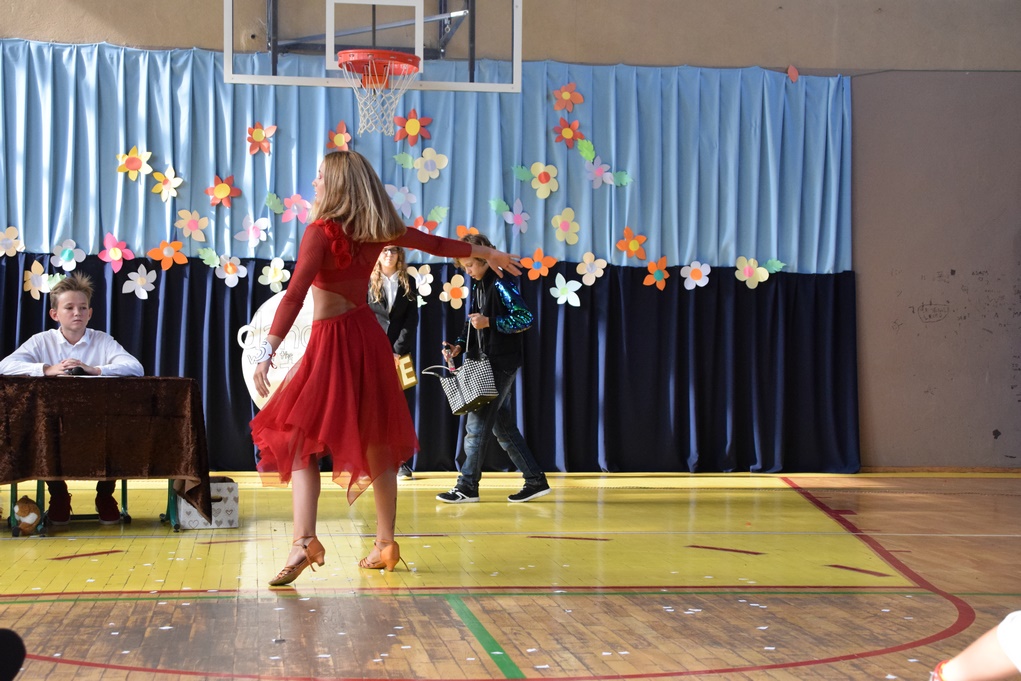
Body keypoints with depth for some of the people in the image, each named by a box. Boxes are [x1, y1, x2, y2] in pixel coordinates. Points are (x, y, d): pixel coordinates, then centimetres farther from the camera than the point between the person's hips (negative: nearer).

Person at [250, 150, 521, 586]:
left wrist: (267, 351, -28)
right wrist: (487, 253, 35)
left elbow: (295, 295, -23)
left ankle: (305, 540, -23)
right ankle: (385, 543, 19)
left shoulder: (321, 232, -12)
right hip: (368, 337, 6)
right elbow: (436, 244, 20)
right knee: (376, 442, 13)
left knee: (299, 439, -5)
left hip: (332, 341, -6)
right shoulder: (378, 230, 5)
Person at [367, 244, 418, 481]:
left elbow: (412, 319, 3)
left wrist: (398, 350, -7)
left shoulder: (409, 283, 10)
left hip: (400, 353, 1)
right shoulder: (367, 283, 6)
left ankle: (402, 463, 1)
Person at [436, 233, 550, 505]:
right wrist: (459, 346, 3)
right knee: (503, 426, 11)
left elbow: (526, 319, -20)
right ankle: (535, 481, 16)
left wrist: (489, 322, -22)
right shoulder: (477, 288, 14)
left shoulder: (500, 285, -13)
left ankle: (467, 487, -3)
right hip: (487, 365, 10)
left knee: (477, 425, -8)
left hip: (502, 365, -10)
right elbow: (472, 324, 20)